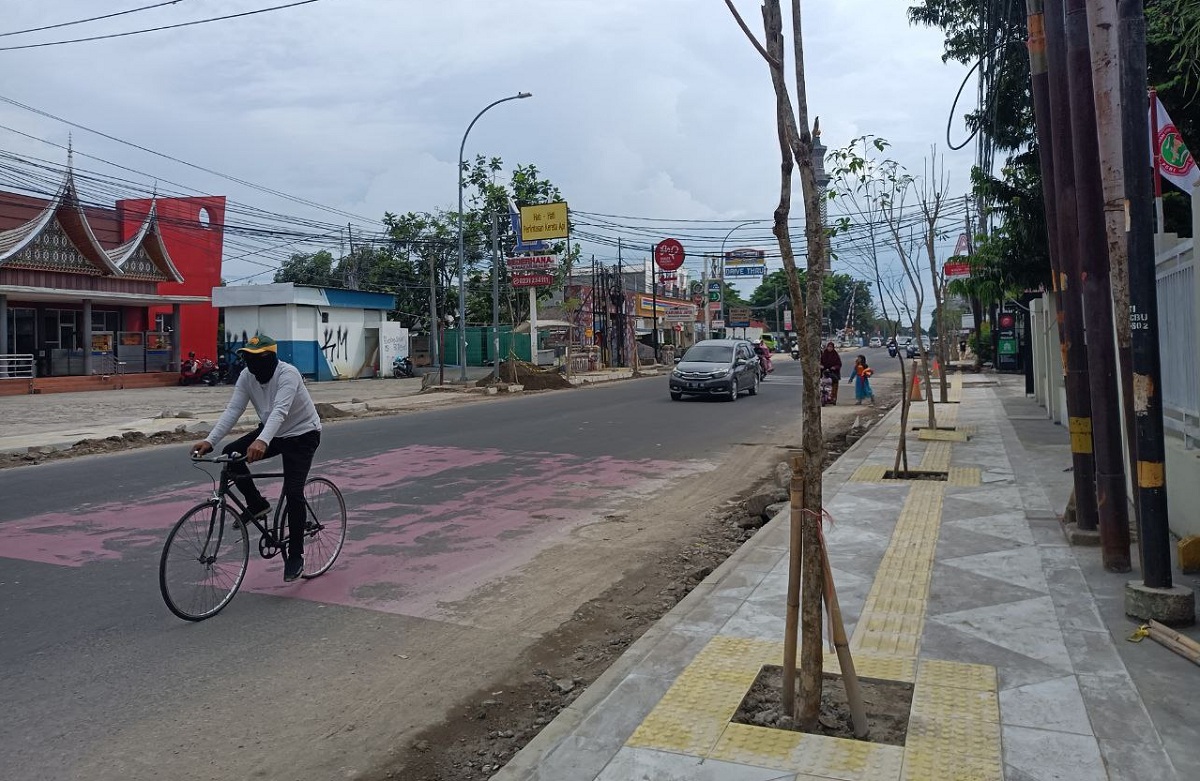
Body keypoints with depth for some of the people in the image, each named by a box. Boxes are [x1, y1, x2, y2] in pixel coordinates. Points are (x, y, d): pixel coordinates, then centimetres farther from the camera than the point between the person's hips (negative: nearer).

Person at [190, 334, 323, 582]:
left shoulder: (288, 374, -29)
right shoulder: (247, 376, -10)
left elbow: (280, 411, -43)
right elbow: (233, 410, -17)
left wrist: (262, 441, -60)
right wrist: (210, 440, -31)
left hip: (302, 434, -6)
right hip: (271, 432, 7)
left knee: (293, 492, -15)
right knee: (230, 454, -16)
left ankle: (295, 556, -1)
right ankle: (257, 505, 3)